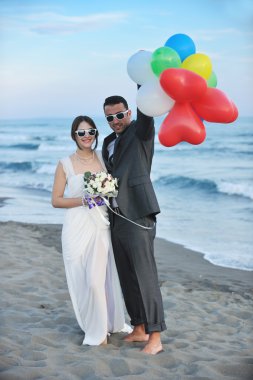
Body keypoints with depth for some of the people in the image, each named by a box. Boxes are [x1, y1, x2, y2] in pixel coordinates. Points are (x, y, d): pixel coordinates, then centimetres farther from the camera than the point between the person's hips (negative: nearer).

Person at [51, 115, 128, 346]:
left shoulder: (104, 160, 9)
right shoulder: (65, 165, 2)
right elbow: (56, 200, 1)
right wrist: (83, 200, -12)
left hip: (101, 226, 1)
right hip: (77, 227, -1)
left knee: (100, 278, -4)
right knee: (83, 280, -3)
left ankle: (114, 322, 18)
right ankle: (94, 330, 13)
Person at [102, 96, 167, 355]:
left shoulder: (141, 131, -2)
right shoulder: (108, 142, 18)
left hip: (137, 216, -7)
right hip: (116, 218, 7)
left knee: (145, 276, -8)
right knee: (127, 278, 10)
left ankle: (155, 338, -4)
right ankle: (139, 329, 20)